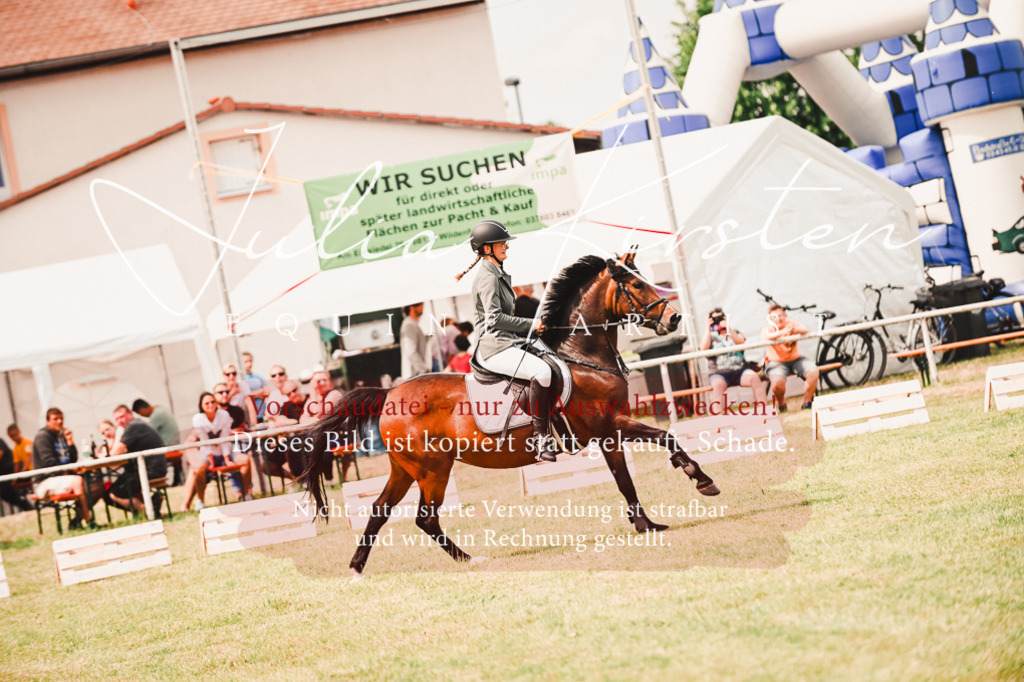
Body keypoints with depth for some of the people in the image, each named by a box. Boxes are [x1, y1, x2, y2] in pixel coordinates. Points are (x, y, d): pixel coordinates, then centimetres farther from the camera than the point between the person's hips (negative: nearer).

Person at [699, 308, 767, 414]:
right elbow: (704, 348, -4)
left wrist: (728, 328, -12)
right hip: (719, 374, -2)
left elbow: (741, 342, -3)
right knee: (718, 384, -36)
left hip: (740, 371, 2)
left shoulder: (735, 333, 21)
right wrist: (708, 329, -4)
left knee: (754, 377, -29)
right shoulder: (710, 337, 18)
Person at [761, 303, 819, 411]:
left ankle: (807, 402, -3)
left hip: (795, 359, 4)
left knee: (813, 372, -21)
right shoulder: (768, 328, -7)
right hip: (776, 362, -3)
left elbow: (805, 330, -17)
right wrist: (782, 332, -49)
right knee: (777, 382, -33)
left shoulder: (790, 323, 2)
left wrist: (795, 330, -41)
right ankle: (781, 402, 2)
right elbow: (765, 337, -32)